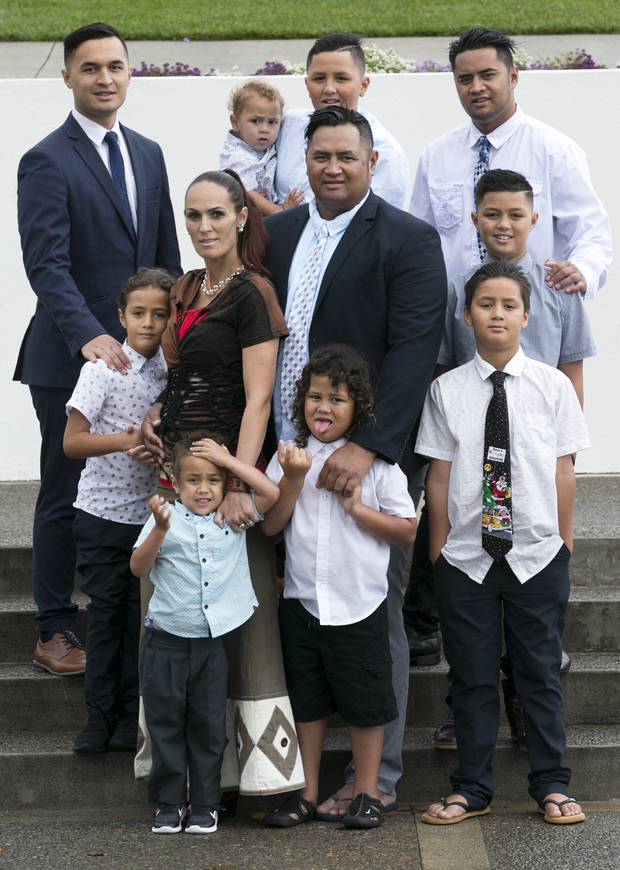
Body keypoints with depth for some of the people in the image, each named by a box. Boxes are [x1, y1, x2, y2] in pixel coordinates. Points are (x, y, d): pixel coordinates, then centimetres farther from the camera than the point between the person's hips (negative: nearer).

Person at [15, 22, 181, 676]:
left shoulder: (148, 154, 13)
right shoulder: (47, 161, -8)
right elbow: (46, 265, -18)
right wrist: (90, 336, -30)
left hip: (140, 353, 6)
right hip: (71, 359, -5)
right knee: (65, 498, 3)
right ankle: (54, 633, 14)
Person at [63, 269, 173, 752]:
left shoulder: (173, 368, 1)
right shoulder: (104, 368, -10)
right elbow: (72, 441, -13)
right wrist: (124, 441, -27)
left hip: (153, 511, 3)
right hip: (104, 514, -3)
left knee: (142, 615, 7)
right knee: (106, 612, 4)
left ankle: (131, 716, 17)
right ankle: (100, 716, 14)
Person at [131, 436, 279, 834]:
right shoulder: (167, 519, -3)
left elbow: (271, 492, -8)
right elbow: (139, 567, -10)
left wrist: (227, 459, -10)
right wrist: (160, 530, -26)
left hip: (212, 641, 1)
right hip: (167, 641, -1)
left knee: (208, 724, 8)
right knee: (166, 722, 6)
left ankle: (205, 805, 17)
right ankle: (169, 804, 16)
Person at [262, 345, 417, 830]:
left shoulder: (376, 462, -5)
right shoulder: (290, 456, 3)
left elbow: (407, 531, -5)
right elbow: (270, 525, -2)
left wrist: (357, 508, -15)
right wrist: (293, 480, -14)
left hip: (359, 604, -3)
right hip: (302, 602, 3)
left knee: (365, 702, 6)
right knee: (307, 702, 12)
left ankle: (367, 794, 19)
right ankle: (308, 795, 23)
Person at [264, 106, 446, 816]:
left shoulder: (409, 240, -5)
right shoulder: (277, 233, 12)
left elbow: (414, 350, -14)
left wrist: (365, 447, -24)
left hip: (366, 459, -4)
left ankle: (377, 773, 15)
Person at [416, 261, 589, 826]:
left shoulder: (553, 386, 0)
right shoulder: (447, 390, 0)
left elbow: (563, 470, 2)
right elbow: (440, 474, 1)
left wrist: (564, 544, 2)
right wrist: (439, 547, 2)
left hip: (537, 556, 0)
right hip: (466, 559, 0)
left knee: (541, 673, 8)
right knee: (473, 677, 9)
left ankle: (551, 786, 19)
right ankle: (472, 789, 19)